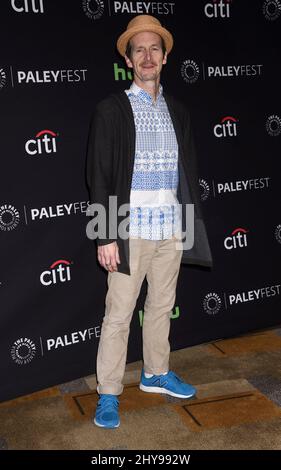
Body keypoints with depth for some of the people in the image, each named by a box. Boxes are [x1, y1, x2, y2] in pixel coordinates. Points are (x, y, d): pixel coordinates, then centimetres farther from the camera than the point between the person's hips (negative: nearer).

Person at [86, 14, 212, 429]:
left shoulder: (178, 111, 11)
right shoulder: (112, 109, -2)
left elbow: (189, 172, 14)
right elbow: (99, 177, -6)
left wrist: (192, 225, 10)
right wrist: (106, 237, -12)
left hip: (172, 228, 5)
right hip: (131, 229, -4)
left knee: (162, 306, 16)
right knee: (118, 315, 0)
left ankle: (156, 374, 34)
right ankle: (108, 395, 14)